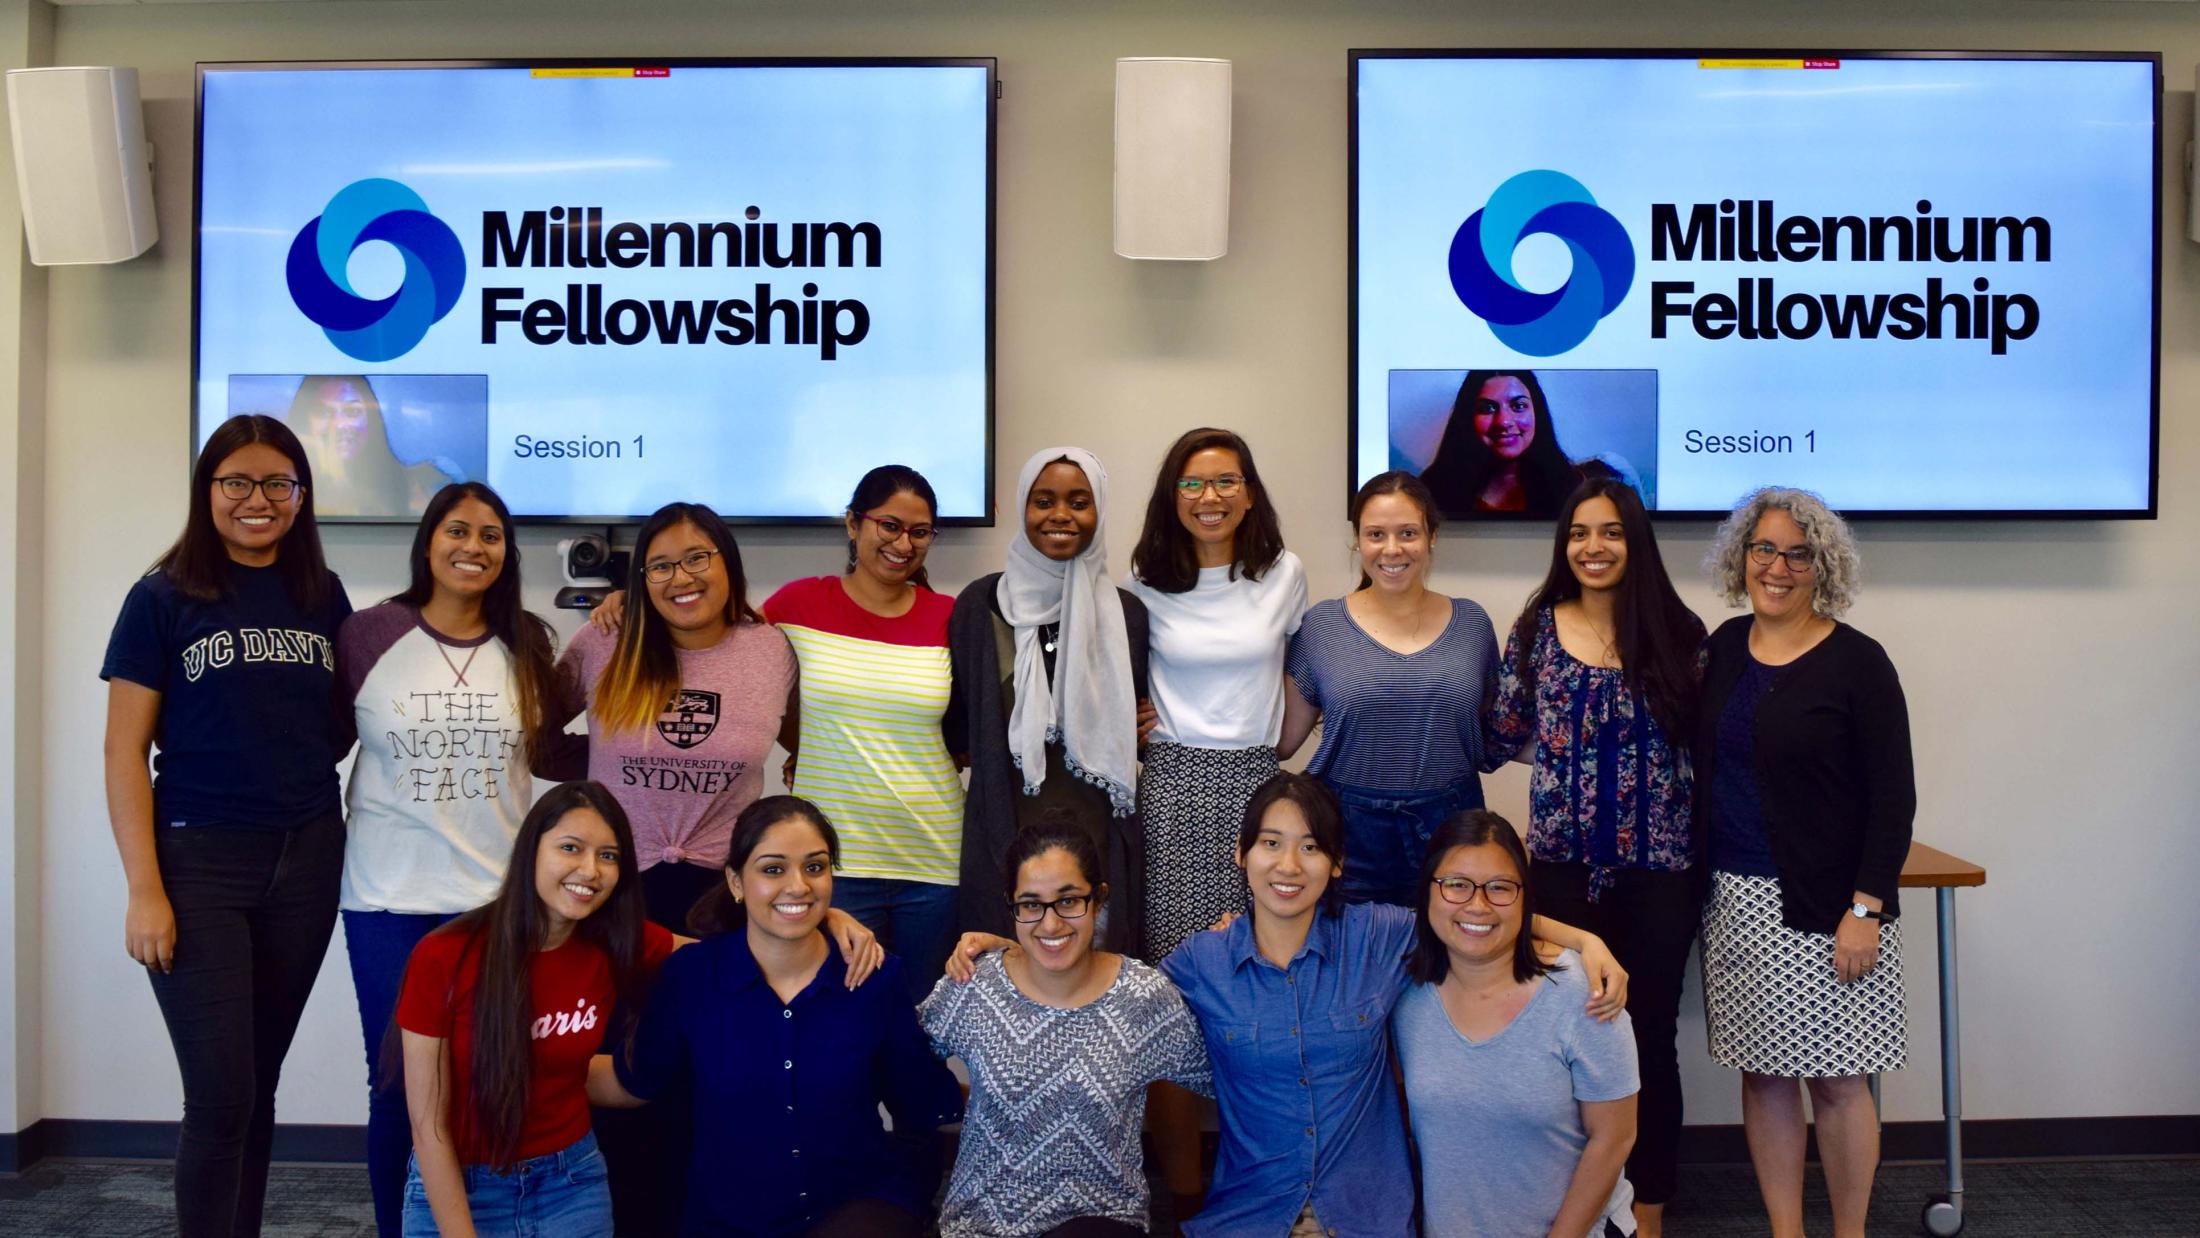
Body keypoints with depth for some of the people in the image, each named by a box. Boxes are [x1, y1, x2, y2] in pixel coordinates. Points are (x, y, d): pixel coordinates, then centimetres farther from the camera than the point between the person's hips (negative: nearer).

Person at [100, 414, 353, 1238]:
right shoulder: (163, 599, -3)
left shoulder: (324, 597, 7)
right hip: (200, 862, -3)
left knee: (259, 1082, 11)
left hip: (306, 862, 3)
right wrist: (145, 890, -11)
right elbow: (124, 753, -5)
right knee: (221, 1094, -4)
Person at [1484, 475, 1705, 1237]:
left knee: (1649, 1035, 7)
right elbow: (1502, 738, 8)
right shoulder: (1537, 628, 3)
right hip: (1562, 866, 1)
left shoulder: (1677, 632, 1)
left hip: (1657, 868, 0)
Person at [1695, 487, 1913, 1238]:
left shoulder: (1856, 661, -7)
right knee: (1763, 1074, 10)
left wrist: (1865, 908, -14)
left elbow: (1893, 797, -7)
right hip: (1734, 900, 5)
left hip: (1824, 906, -5)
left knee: (1835, 1080, 2)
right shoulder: (1723, 648, 8)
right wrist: (1696, 880, 9)